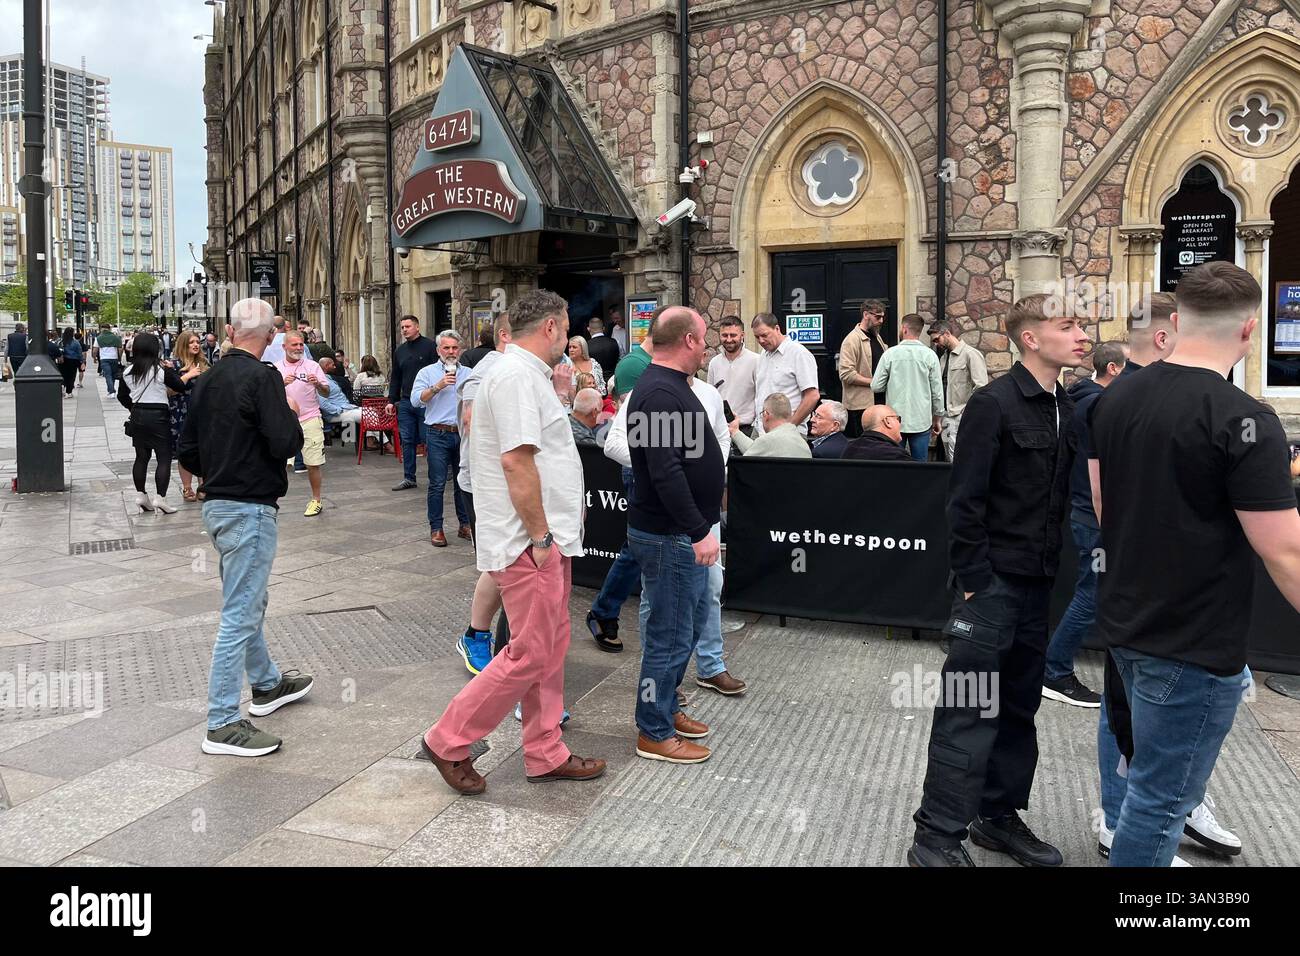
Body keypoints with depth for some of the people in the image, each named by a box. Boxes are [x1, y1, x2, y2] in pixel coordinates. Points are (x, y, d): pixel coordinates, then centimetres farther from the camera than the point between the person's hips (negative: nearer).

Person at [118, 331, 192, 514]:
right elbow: (181, 386, -6)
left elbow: (122, 396, 11)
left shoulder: (128, 372, 3)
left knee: (141, 456, 14)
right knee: (164, 458, -1)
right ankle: (160, 497, -8)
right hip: (158, 416, -5)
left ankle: (141, 495, 17)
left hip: (137, 417, 6)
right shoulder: (161, 370, -13)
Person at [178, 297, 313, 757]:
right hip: (250, 508, -9)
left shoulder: (207, 380, 8)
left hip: (217, 505, 9)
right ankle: (223, 724, 1)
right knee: (240, 614, -4)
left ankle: (267, 685, 40)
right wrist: (292, 416, -3)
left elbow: (187, 451, 11)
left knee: (248, 602, 22)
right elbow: (285, 443, -23)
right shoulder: (262, 377, -16)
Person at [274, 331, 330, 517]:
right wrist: (282, 383, -20)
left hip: (309, 419, -1)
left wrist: (318, 384, -20)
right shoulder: (277, 368, 6)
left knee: (313, 463, 0)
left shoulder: (312, 366, 3)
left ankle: (316, 501, 13)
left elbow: (326, 393, 1)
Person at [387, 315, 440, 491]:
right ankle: (409, 478, 12)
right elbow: (395, 378, 19)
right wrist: (391, 401, 12)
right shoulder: (399, 351, 15)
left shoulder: (429, 346, -4)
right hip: (405, 402, 6)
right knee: (407, 441, 6)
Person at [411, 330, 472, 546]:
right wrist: (438, 386, -17)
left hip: (463, 433, 3)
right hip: (438, 435, -3)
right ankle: (436, 529, 6)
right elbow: (416, 400, -8)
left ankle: (465, 524, 18)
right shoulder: (427, 372, 4)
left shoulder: (469, 373, 12)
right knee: (437, 484, -1)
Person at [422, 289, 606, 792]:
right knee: (530, 655, -5)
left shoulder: (525, 374, 18)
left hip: (547, 540, 11)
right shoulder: (517, 377, -17)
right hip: (530, 542, -11)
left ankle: (546, 754, 25)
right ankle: (448, 741, 9)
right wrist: (541, 537, -19)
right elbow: (516, 460, -24)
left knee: (550, 650, 15)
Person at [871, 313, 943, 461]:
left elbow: (876, 387, -3)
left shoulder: (890, 354, -6)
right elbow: (937, 392, -1)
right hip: (921, 421, 0)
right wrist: (937, 419, 11)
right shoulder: (930, 355, -4)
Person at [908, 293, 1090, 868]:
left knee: (1019, 707, 15)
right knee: (968, 712, -4)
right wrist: (972, 581, -17)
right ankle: (937, 836, 5)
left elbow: (1063, 496, 16)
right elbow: (965, 500, -15)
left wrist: (1057, 571, 11)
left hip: (1038, 583, 8)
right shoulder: (995, 403, -12)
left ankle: (999, 815, 29)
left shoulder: (1065, 410, 11)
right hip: (994, 580, -8)